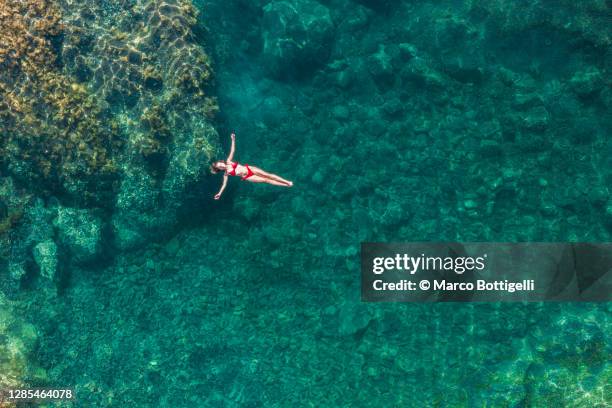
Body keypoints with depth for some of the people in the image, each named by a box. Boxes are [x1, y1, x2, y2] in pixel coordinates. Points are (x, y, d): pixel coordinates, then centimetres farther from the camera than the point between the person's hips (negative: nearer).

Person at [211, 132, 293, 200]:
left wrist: (233, 139, -12)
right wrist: (219, 193, -12)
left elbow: (232, 150, -3)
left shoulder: (228, 161, -1)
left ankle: (287, 182, 1)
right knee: (265, 180, -5)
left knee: (267, 175, -4)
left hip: (249, 169, 2)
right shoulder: (226, 174, -6)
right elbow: (224, 184, -5)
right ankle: (286, 185, -1)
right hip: (247, 177, -2)